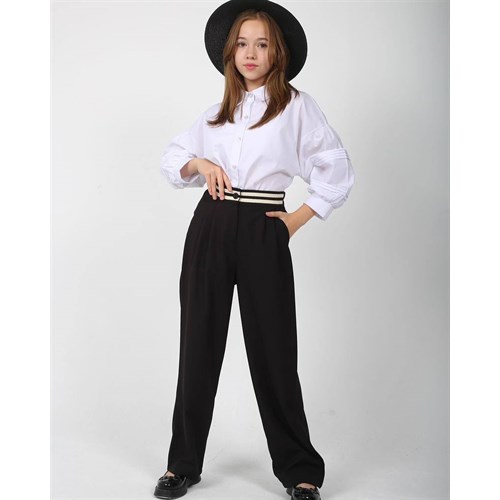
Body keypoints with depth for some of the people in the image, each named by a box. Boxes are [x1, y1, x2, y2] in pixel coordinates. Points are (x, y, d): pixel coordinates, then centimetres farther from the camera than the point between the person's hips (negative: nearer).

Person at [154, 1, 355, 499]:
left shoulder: (297, 106, 4)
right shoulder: (216, 113, 16)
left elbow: (338, 172, 2)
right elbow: (171, 158, 21)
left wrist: (297, 220, -3)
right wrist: (199, 163, 0)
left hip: (262, 233, -4)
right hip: (210, 228, 4)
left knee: (272, 350, -1)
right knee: (198, 345, 6)